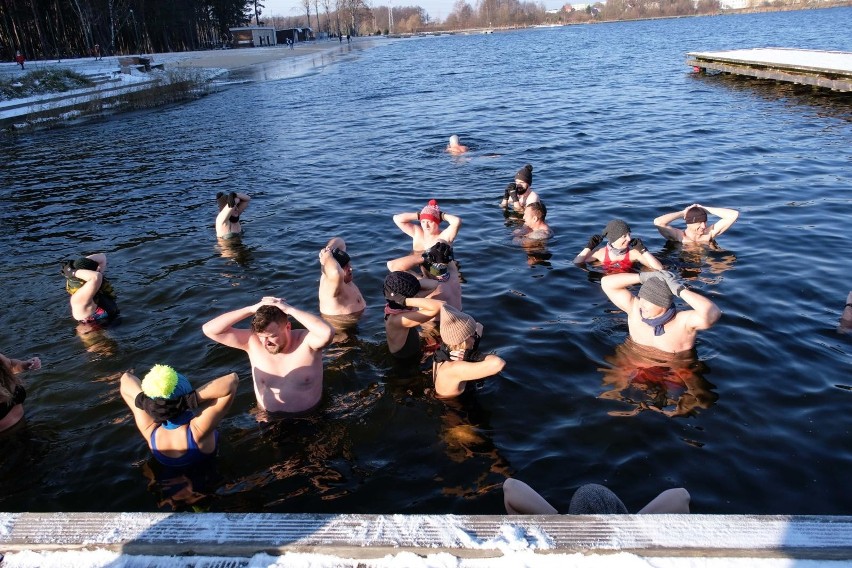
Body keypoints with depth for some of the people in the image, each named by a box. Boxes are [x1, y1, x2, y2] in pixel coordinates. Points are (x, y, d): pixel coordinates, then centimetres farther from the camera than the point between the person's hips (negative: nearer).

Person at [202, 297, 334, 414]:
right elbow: (209, 329, -13)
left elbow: (328, 333, -40)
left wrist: (290, 309, -31)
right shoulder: (252, 341, -9)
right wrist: (251, 309, -20)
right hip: (268, 419, 3)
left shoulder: (306, 341, -18)